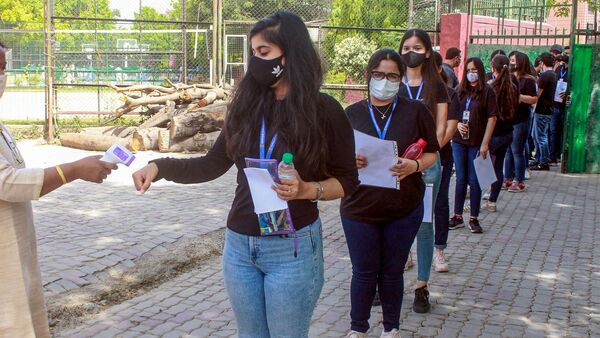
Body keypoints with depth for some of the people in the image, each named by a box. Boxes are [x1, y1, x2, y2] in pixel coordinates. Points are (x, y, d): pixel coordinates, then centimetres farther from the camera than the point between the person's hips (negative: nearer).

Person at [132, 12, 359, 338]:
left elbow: (347, 180, -3)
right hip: (239, 245, 4)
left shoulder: (324, 110, -7)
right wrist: (161, 166, -6)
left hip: (292, 248, -4)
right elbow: (213, 164, 7)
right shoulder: (247, 105, 4)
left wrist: (307, 189, -21)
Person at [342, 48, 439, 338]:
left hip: (403, 210, 0)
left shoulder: (416, 111, -2)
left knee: (392, 272, 14)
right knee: (364, 271, 11)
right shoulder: (352, 113, 2)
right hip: (359, 207, 1)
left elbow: (431, 154, 2)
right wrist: (350, 161, -17)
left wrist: (414, 166, -20)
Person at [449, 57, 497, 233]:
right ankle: (457, 217, 18)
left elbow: (492, 118, -7)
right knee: (461, 179, 10)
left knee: (474, 181, 3)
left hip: (477, 144, -4)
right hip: (459, 141, 4)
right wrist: (458, 124, -8)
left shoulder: (487, 91, -4)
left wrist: (485, 143, -13)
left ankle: (474, 219, 13)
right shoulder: (461, 90, 8)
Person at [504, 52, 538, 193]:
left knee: (517, 151, -3)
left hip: (520, 120, -8)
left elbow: (534, 99, -16)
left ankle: (520, 182, 7)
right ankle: (508, 179, 22)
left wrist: (517, 96, -20)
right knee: (508, 150, 12)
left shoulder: (527, 80, -9)